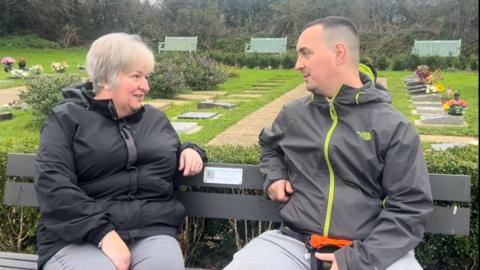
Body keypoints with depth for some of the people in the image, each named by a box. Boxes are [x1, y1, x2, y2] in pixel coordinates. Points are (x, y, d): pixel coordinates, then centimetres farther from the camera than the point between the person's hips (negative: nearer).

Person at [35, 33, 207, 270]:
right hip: (79, 239, -3)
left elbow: (173, 158, 36)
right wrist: (103, 233, -19)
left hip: (152, 233, 3)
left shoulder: (156, 119, 20)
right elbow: (53, 185, -8)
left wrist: (190, 150, 11)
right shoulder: (67, 119, 5)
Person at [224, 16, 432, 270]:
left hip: (371, 249, -2)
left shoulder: (394, 127, -2)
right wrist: (274, 175, 11)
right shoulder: (292, 115, 9)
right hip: (294, 243, 3)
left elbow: (410, 207, -6)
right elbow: (269, 144, 32)